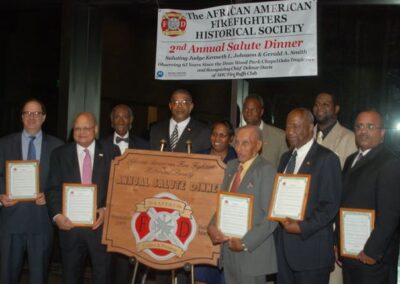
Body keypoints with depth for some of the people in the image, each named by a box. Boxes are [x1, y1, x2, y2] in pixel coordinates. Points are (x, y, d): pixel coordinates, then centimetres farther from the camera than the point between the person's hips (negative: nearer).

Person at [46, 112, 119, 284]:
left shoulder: (111, 152, 4)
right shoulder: (60, 154, 6)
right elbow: (54, 189, -1)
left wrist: (107, 209, -14)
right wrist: (57, 215, -16)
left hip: (101, 223, -1)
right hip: (70, 224, 1)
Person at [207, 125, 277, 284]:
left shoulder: (266, 171, -13)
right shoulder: (231, 166, 8)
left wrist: (246, 243, -18)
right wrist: (212, 226, -5)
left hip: (252, 252, -6)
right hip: (228, 247, 6)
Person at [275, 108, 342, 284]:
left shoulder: (326, 158, -8)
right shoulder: (286, 157, 15)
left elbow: (330, 205, -12)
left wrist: (302, 227, -18)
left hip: (311, 248, -6)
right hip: (283, 245, 6)